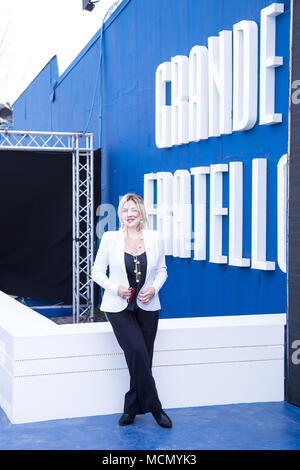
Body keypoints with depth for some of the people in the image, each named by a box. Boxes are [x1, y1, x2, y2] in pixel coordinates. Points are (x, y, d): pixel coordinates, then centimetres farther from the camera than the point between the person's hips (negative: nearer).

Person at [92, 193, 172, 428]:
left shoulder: (155, 239, 1)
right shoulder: (110, 238, -4)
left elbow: (162, 270, 12)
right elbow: (97, 271, 3)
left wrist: (154, 288, -8)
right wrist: (115, 288, -13)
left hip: (147, 307, 3)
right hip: (119, 308, -2)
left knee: (142, 359, 3)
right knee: (138, 353, -17)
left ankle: (131, 409, 20)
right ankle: (154, 407, -2)